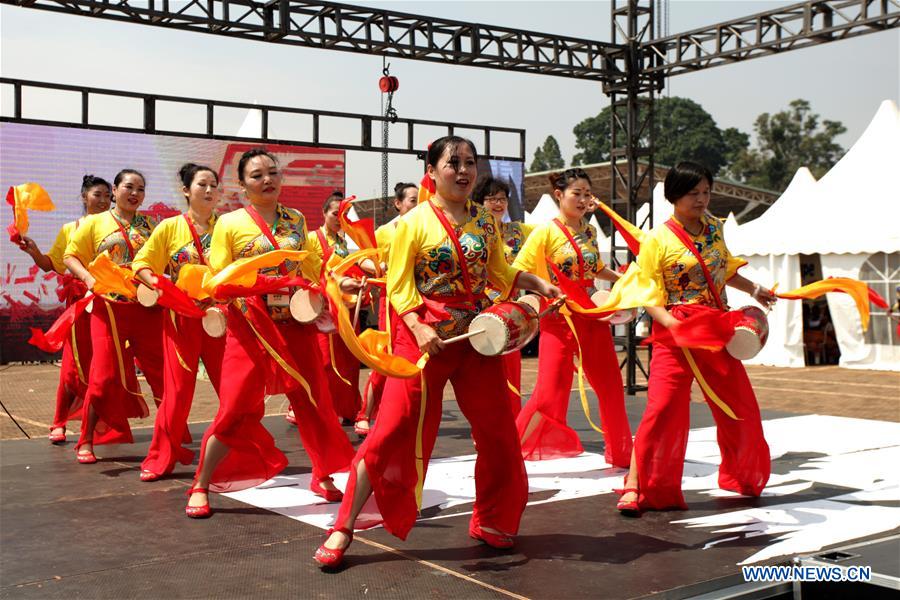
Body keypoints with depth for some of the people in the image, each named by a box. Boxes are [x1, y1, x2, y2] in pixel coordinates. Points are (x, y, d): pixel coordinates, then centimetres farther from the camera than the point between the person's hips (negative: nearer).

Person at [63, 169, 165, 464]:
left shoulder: (150, 225, 13)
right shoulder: (95, 223, 7)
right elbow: (70, 256, 5)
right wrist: (88, 277, -12)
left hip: (149, 307, 3)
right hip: (111, 307, -2)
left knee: (164, 371, 3)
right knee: (105, 375, -5)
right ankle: (86, 442, 8)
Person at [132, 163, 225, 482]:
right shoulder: (170, 227, 1)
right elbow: (142, 264, 3)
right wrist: (157, 284, -15)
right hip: (181, 316, -2)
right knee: (179, 387, -2)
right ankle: (161, 457, 11)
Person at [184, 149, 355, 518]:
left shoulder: (296, 221, 9)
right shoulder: (229, 224, -1)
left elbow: (313, 270, 17)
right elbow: (217, 281, -3)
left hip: (295, 324, 4)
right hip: (251, 327, -3)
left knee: (312, 398, 8)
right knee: (236, 408, -5)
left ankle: (322, 475, 28)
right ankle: (201, 486, 10)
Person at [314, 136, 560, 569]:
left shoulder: (484, 222, 10)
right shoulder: (415, 222, -5)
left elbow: (502, 275, 18)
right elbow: (399, 288, -9)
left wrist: (539, 284, 3)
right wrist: (419, 329, -22)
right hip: (425, 335, -5)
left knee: (498, 429, 9)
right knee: (394, 430, -8)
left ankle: (488, 521, 29)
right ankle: (343, 529, 1)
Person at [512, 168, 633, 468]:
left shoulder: (589, 231, 10)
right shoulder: (546, 232, -8)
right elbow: (518, 274, -11)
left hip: (593, 317, 6)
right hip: (559, 320, -6)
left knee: (611, 387, 11)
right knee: (549, 392, -10)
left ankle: (620, 453, 28)